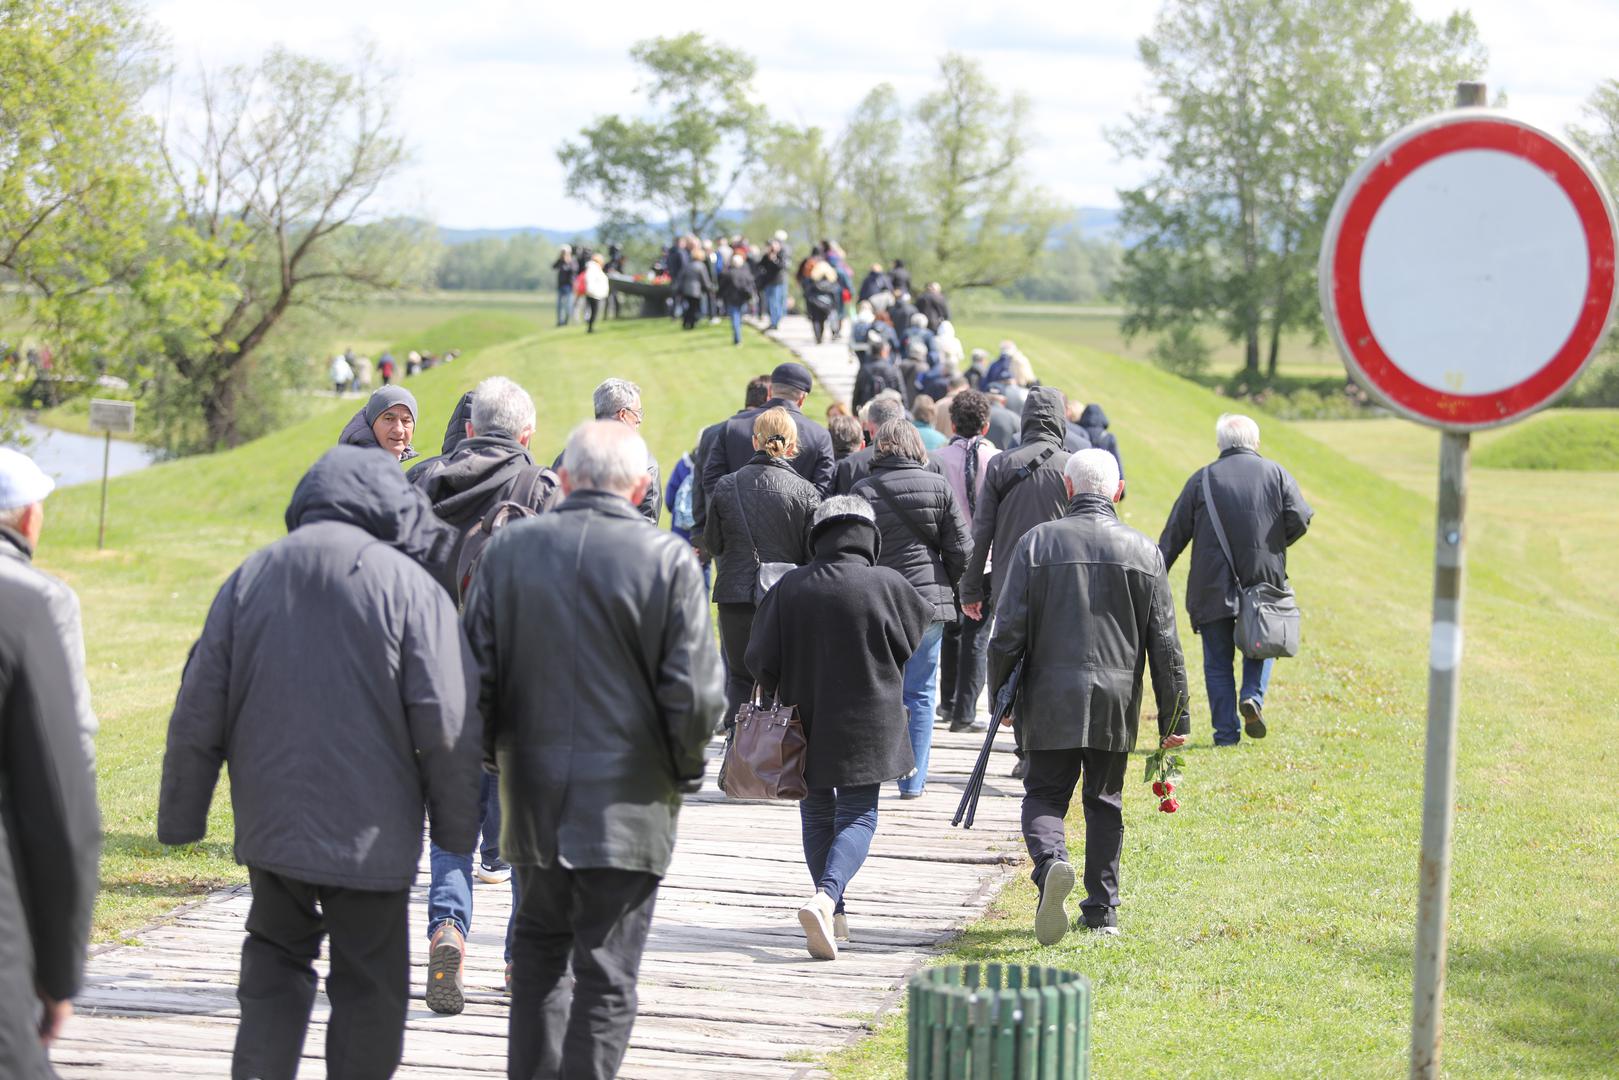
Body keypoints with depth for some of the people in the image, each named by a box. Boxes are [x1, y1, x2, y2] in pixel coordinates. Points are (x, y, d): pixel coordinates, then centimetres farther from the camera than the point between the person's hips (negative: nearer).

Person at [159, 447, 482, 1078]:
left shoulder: (251, 577, 4)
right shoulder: (408, 585, -9)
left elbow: (198, 715, 5)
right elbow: (447, 723, -11)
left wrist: (181, 818, 14)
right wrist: (456, 827, 0)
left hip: (270, 825, 4)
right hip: (371, 831, -3)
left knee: (275, 958, 19)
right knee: (368, 983, 8)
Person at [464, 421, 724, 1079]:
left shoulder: (510, 548, 0)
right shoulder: (668, 561, -10)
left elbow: (475, 672, 3)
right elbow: (695, 693, -11)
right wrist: (684, 771, 6)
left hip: (533, 792, 3)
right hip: (627, 802, -3)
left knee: (540, 941, 21)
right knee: (606, 972, 3)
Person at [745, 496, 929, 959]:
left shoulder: (789, 589, -7)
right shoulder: (887, 585, -11)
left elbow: (760, 661, -2)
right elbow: (912, 641, 6)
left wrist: (783, 692, 18)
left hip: (805, 724, 2)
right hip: (866, 725, -2)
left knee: (817, 813, 17)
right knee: (857, 815, 2)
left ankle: (833, 914, 22)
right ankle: (826, 898, -22)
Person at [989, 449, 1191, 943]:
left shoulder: (1037, 542, -3)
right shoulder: (1143, 551, 2)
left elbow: (1009, 630, -4)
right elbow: (1164, 644, 3)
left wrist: (1000, 695, 8)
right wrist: (1174, 717, 9)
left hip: (1051, 698, -2)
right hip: (1117, 699, 2)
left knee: (1044, 795, 5)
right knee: (1105, 802, 13)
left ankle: (1051, 861, -25)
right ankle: (1102, 909, 14)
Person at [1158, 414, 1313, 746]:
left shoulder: (1201, 479, 2)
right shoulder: (1276, 474, 2)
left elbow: (1174, 535, 1)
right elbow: (1300, 519, -7)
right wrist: (1275, 545, 12)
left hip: (1213, 587, -1)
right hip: (1264, 579, 1)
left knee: (1218, 662, 7)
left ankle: (1226, 732, 5)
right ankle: (1253, 696, -4)